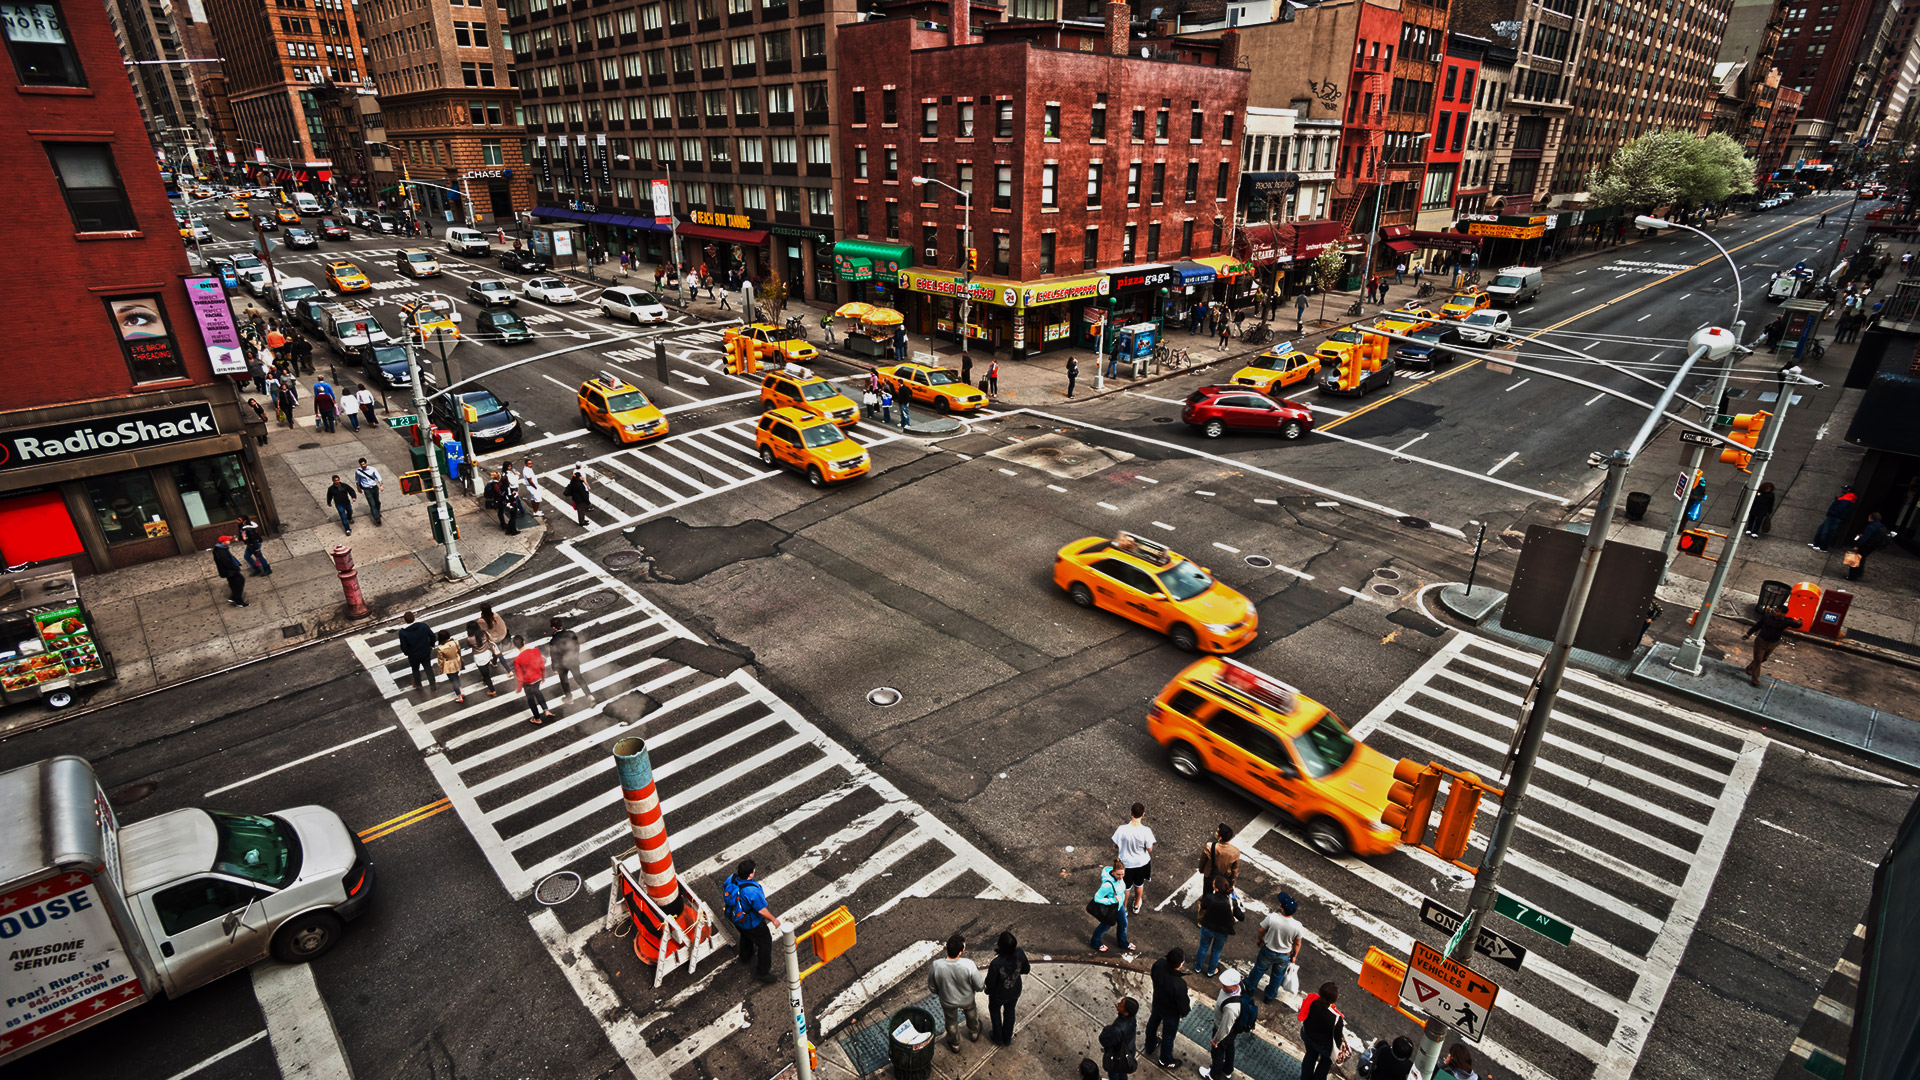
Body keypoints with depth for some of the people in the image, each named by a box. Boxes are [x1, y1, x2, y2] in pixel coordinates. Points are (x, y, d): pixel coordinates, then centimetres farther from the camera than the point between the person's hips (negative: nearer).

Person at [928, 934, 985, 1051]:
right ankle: (974, 1034, 62)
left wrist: (940, 993, 7)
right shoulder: (969, 965, -38)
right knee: (971, 1015, 35)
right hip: (967, 999, 0)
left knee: (951, 1021, 32)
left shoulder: (936, 966, -34)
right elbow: (980, 986, -23)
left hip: (947, 1001, 0)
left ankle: (955, 1045, 57)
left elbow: (932, 987, -15)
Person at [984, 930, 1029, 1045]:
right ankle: (1007, 1039, 53)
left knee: (994, 1010, 30)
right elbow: (1026, 970, -11)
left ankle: (998, 1037, 52)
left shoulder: (996, 963, -42)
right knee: (1010, 1012, 31)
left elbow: (990, 983, -25)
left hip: (999, 995, -3)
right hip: (1015, 992, 3)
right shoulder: (1020, 954, -31)